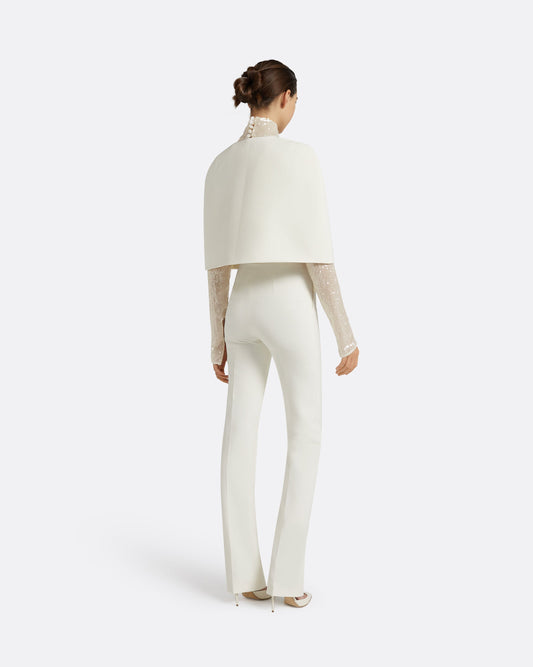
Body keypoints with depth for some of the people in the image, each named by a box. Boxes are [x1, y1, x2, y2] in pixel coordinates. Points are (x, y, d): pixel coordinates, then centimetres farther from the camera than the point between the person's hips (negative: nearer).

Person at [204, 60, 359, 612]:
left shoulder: (219, 167, 8)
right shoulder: (300, 156, -11)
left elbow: (216, 264, 9)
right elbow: (319, 255, -14)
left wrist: (218, 340, 15)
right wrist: (346, 334, -7)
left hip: (243, 308, 6)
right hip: (290, 308, -5)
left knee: (239, 438, 6)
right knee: (305, 437, 5)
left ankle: (244, 574, 11)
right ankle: (286, 576, 5)